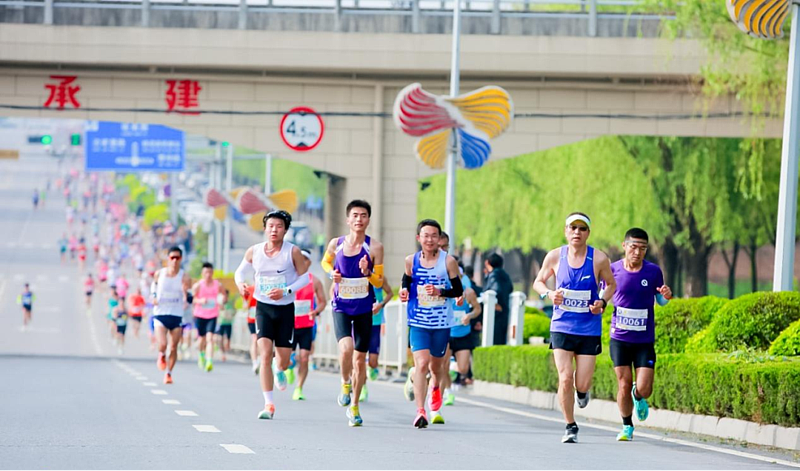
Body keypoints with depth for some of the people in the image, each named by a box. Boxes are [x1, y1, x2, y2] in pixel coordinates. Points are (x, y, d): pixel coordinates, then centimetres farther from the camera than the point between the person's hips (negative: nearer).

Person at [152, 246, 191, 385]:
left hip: (176, 316, 1)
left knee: (173, 348, 2)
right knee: (163, 344, -18)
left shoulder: (184, 277, -6)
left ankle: (168, 373, 20)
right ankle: (161, 356, 17)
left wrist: (186, 292, -32)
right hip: (160, 314, -1)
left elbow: (187, 299, -11)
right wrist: (153, 297, 4)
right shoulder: (159, 274, -1)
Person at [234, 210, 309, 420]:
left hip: (286, 308, 0)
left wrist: (285, 291, -17)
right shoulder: (254, 252, -1)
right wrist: (241, 283, -9)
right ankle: (268, 405, -14)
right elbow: (241, 271, 14)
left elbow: (304, 277, -2)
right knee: (265, 354, -16)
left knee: (284, 360, 3)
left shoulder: (292, 252, -7)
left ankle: (279, 370, 45)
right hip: (263, 308, 0)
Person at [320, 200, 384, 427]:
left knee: (360, 358, 7)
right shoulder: (336, 244, -1)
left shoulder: (374, 247, -6)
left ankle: (354, 406, 22)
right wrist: (331, 273, 0)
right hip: (341, 306, 0)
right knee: (346, 348, -25)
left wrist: (367, 272, -23)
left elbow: (379, 282, -3)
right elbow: (326, 262, 21)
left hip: (364, 308, 0)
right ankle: (345, 383, 5)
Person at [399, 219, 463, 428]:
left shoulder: (448, 261, -6)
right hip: (418, 322, 0)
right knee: (422, 364, -16)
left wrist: (440, 292, -20)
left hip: (442, 323, 0)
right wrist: (405, 291, -2)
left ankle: (435, 388, 52)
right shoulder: (411, 261, 0)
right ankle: (420, 411, -17)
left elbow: (459, 290, -3)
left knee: (435, 364, 16)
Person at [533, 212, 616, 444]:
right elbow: (538, 282, 12)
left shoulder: (599, 259, -5)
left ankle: (582, 392, 38)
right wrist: (549, 293, -10)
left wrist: (603, 302, -9)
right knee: (565, 378, -11)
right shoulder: (555, 257, -1)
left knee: (582, 384, -1)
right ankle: (570, 427, 6)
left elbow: (611, 284, 10)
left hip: (589, 329, 0)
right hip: (561, 327, 0)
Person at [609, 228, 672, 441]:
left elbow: (660, 300, 10)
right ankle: (627, 427, 19)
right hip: (619, 338, 0)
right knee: (624, 384, -1)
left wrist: (666, 296, -13)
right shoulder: (613, 269, -4)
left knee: (644, 389, -7)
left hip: (645, 340, 0)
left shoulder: (654, 271, -3)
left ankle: (638, 397, 30)